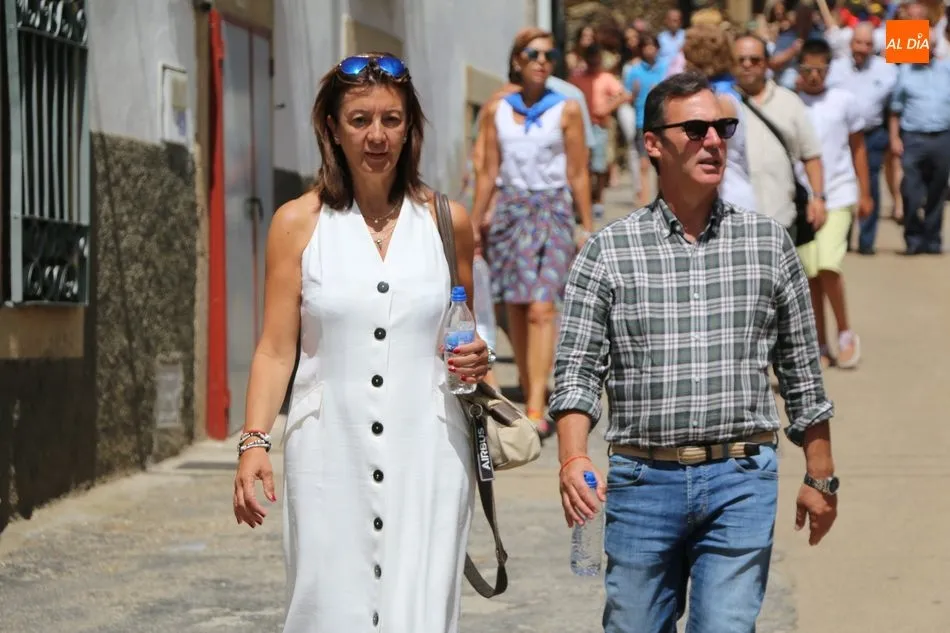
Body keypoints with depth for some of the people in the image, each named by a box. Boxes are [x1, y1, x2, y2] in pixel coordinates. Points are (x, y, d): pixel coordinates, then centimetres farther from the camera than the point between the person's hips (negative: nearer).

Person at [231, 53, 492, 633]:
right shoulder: (299, 224, 4)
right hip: (331, 452, 0)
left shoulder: (446, 221, 8)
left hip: (428, 452, 1)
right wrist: (254, 442, -8)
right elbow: (277, 349, 3)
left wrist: (477, 361, -1)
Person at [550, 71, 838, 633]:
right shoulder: (609, 250, 2)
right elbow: (578, 370, -1)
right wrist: (573, 460, -17)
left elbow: (802, 372, 11)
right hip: (643, 480, 0)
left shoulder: (769, 242, 7)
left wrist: (821, 478, 11)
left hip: (741, 481, 0)